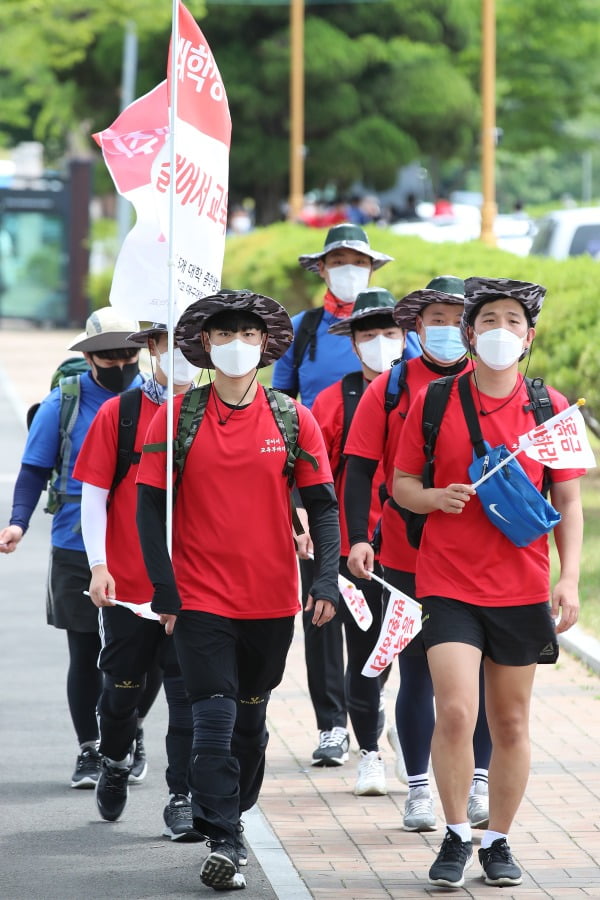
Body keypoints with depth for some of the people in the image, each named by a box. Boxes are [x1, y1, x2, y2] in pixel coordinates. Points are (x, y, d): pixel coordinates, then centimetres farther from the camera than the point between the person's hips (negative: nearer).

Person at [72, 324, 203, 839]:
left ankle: (184, 800, 2)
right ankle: (115, 763, 39)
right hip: (128, 583, 0)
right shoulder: (118, 414, -1)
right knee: (123, 685, 12)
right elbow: (94, 494, -1)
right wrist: (99, 564, -10)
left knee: (189, 691, -4)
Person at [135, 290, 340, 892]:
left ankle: (232, 816, 32)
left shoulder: (291, 417, 2)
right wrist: (164, 588, -9)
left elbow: (322, 502, 4)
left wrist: (327, 579, -9)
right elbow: (150, 504, -2)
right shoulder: (179, 416, -3)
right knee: (214, 718, -12)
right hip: (200, 597, -2)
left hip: (271, 600, 2)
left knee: (250, 719, 14)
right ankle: (222, 844, -11)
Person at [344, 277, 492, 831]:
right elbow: (361, 469, -4)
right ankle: (419, 790, 13)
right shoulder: (389, 390, -1)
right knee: (417, 675, 5)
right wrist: (358, 538, -16)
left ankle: (479, 785, 17)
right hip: (407, 554, -1)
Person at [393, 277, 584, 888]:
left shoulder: (551, 409, 4)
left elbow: (568, 502, 7)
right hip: (448, 583, -2)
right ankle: (456, 836, 1)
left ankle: (498, 843, 21)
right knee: (456, 712, -15)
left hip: (522, 587, 2)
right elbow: (402, 484, 6)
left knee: (511, 723, 8)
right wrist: (438, 497, -16)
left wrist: (569, 579, -3)